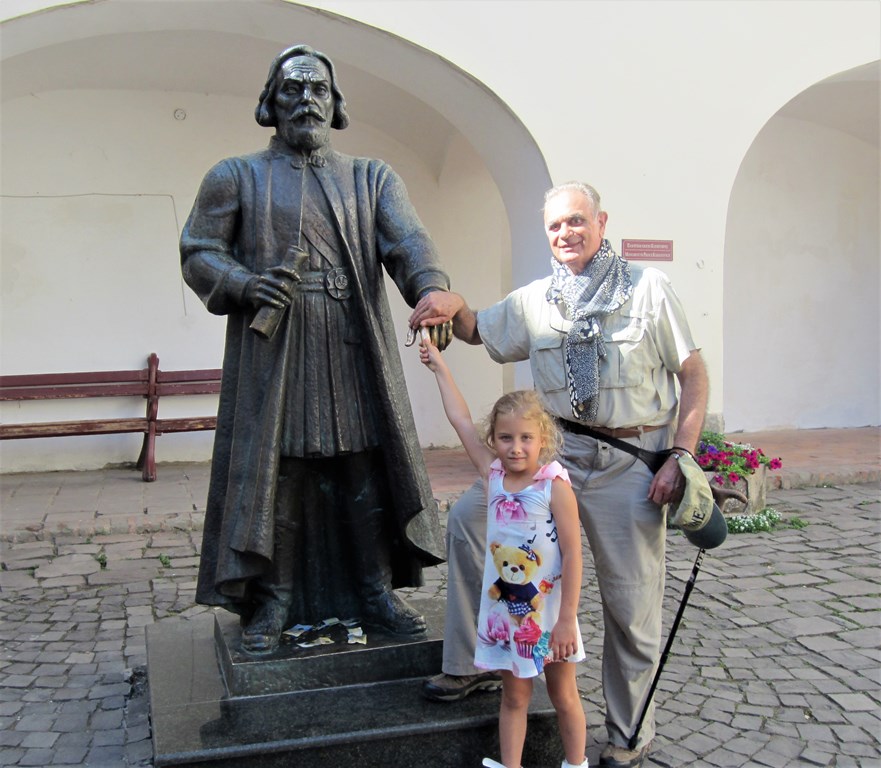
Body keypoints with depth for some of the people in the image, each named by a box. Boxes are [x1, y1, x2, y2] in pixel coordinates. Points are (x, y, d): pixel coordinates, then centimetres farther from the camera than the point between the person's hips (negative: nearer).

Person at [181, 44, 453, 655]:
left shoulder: (372, 178, 14)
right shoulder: (236, 177, 12)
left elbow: (406, 240, -4)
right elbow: (199, 253, 6)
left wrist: (432, 290, -25)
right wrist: (245, 286, -16)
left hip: (357, 353, 2)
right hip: (272, 353, -1)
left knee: (366, 475, 4)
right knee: (273, 474, 0)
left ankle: (376, 591, 19)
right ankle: (272, 603, 14)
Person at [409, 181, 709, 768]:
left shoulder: (648, 288, 0)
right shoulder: (534, 302, 9)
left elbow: (694, 375, 0)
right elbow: (478, 331, 23)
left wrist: (681, 456, -11)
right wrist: (454, 305, -1)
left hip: (632, 463, -3)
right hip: (559, 451, 3)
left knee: (631, 603, 3)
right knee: (469, 516, -11)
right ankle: (473, 664, 5)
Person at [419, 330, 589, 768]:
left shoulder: (555, 485, -17)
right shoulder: (493, 475, -4)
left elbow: (572, 554, -17)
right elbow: (461, 420, 2)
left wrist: (567, 619, -18)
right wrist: (439, 366, 8)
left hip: (548, 613, -4)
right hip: (504, 610, 4)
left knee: (563, 697, 16)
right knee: (514, 698, 16)